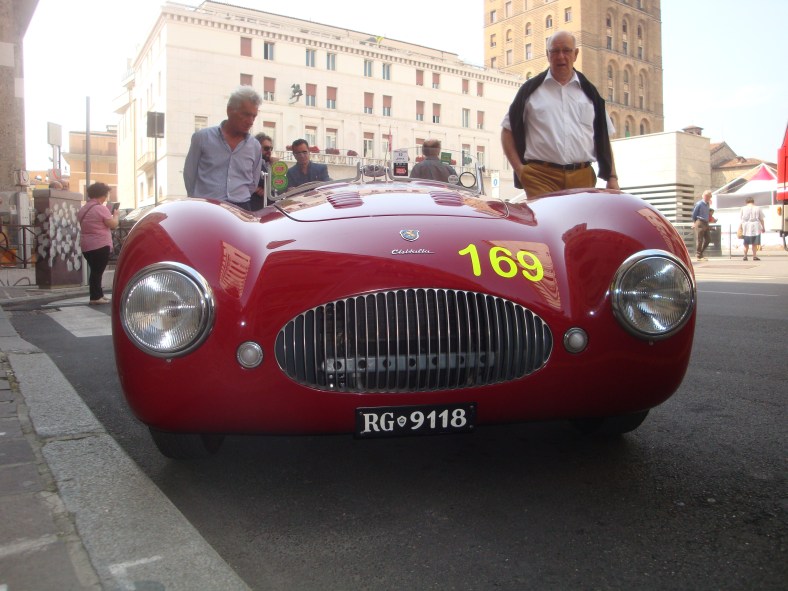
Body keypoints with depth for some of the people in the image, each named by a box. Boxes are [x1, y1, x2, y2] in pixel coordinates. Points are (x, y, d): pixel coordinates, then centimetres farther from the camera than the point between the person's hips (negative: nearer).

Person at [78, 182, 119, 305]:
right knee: (98, 271, -5)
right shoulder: (101, 208, -13)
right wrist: (115, 214, 6)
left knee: (95, 271, 15)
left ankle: (98, 295, 21)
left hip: (86, 246, 8)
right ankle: (95, 297, -4)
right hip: (100, 245, -8)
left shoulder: (83, 209, 14)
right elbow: (113, 225, -12)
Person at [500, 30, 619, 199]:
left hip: (582, 178, 3)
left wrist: (612, 177, 8)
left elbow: (603, 137, 17)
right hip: (541, 177, -3)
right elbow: (508, 130, 10)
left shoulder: (589, 92, 17)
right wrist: (519, 169, -3)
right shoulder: (531, 89, 10)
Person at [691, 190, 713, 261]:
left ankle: (700, 253, 19)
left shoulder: (707, 204, 13)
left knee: (708, 239, 8)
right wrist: (694, 222, -4)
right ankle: (699, 256, 0)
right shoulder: (699, 204, -10)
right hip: (700, 223, -8)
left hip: (706, 223, 8)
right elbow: (694, 213, -6)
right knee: (699, 240, -5)